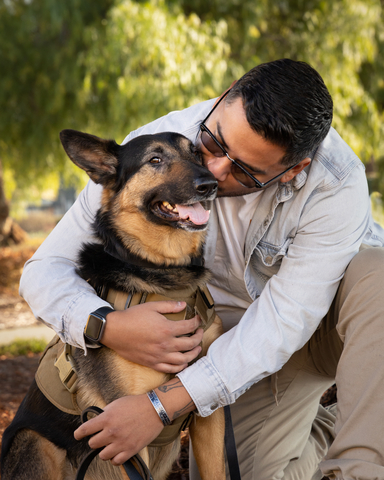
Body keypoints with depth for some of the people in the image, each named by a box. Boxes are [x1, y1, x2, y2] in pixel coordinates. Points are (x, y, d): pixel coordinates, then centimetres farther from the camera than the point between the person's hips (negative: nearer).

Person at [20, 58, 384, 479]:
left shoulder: (334, 183, -32)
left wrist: (163, 405, -40)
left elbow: (285, 319, -33)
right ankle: (323, 429, 13)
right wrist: (106, 326, -43)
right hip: (244, 334, 2)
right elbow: (46, 269, -20)